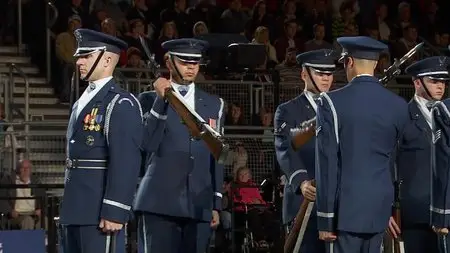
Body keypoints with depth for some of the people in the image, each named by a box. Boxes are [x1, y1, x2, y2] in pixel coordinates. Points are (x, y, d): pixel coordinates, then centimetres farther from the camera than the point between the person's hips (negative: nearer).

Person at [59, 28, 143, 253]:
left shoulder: (121, 104, -10)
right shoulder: (81, 103, 19)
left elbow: (126, 161, -17)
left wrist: (114, 212, -23)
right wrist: (67, 209, 18)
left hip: (101, 209, -9)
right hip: (75, 209, 9)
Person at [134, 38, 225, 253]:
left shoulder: (214, 105, 16)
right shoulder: (150, 100, 7)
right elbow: (147, 144, -7)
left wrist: (216, 204, 12)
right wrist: (161, 100, -11)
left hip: (199, 206, 3)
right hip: (160, 203, -3)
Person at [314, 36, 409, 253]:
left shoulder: (332, 103, -9)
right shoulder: (399, 106, 4)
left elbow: (327, 164, -9)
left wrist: (325, 218, -6)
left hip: (346, 206, -4)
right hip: (380, 207, 5)